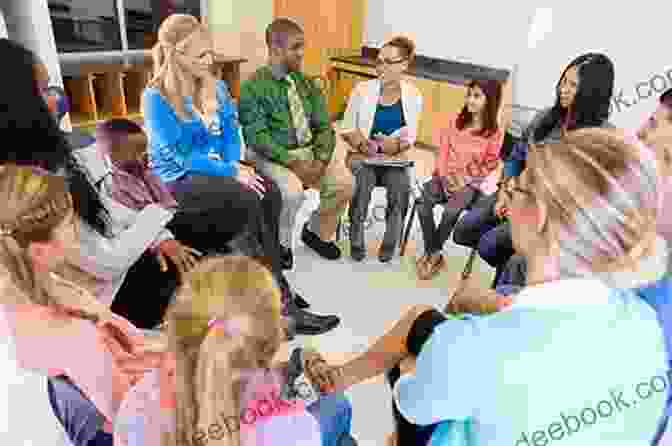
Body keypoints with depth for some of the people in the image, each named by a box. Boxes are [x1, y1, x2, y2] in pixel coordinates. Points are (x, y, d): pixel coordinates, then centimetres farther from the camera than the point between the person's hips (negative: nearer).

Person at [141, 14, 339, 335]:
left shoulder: (217, 88, 9)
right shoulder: (156, 98, -10)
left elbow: (231, 134, 9)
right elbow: (178, 155, -17)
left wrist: (234, 166, -12)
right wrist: (229, 172, -22)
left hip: (217, 170, 6)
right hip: (178, 182, -6)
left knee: (269, 192, -25)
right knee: (248, 199, -31)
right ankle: (281, 302, -25)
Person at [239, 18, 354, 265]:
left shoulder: (306, 82, 9)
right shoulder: (253, 87, -7)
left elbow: (324, 126, 5)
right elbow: (258, 137, -14)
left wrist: (321, 160, -13)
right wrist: (293, 162, -23)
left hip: (310, 150, 5)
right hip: (273, 156, -5)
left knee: (344, 183, -16)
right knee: (293, 192, -32)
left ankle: (317, 232, 12)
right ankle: (280, 244, 0)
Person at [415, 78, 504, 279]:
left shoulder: (494, 133, -2)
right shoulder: (454, 121, 8)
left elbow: (489, 166, -1)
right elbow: (443, 151, 7)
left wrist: (466, 180, -13)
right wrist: (444, 175, -7)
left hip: (470, 182, -3)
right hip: (445, 176, 3)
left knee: (451, 210, -32)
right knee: (423, 201, -26)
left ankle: (434, 254, -8)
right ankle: (431, 254, -11)